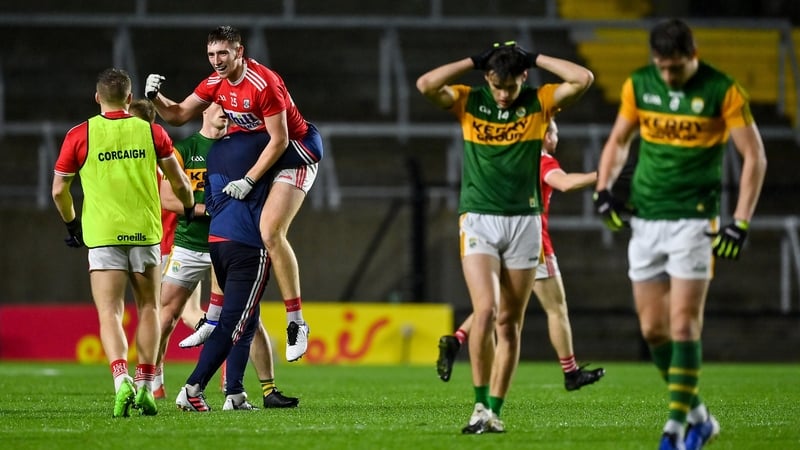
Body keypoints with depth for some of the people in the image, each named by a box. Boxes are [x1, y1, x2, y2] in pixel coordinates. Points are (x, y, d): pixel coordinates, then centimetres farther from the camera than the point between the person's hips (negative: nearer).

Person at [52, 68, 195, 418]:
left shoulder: (79, 136, -1)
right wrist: (190, 208, 27)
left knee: (109, 313, -3)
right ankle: (144, 386, 10)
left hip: (102, 235, -1)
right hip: (145, 232, 1)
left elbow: (59, 190, 1)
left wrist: (72, 224, 19)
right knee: (148, 308, 16)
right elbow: (178, 183, 6)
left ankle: (121, 380, -25)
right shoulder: (152, 133, 2)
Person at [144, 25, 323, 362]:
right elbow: (178, 115, 7)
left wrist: (248, 181, -24)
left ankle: (296, 322, -16)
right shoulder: (215, 84, -2)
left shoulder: (264, 84, -26)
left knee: (271, 233, -22)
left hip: (296, 151, -9)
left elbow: (279, 140, -24)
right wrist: (155, 97, -12)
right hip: (254, 148, 9)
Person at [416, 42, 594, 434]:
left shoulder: (539, 101, 1)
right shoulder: (469, 101, 0)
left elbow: (583, 79, -13)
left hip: (524, 221, 1)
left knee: (510, 323, 3)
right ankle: (480, 404, -6)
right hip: (478, 220, -1)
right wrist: (475, 61, -9)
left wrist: (535, 59, -7)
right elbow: (425, 85, -15)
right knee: (485, 310, -17)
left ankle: (495, 411, 10)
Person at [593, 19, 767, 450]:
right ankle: (697, 415, 19)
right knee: (652, 329, 4)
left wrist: (740, 221, -12)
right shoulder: (638, 85, 4)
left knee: (684, 325, -11)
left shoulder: (722, 91, -8)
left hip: (694, 220, -5)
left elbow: (754, 157, -5)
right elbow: (618, 141, 17)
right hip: (645, 220, 5)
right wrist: (603, 188, 1)